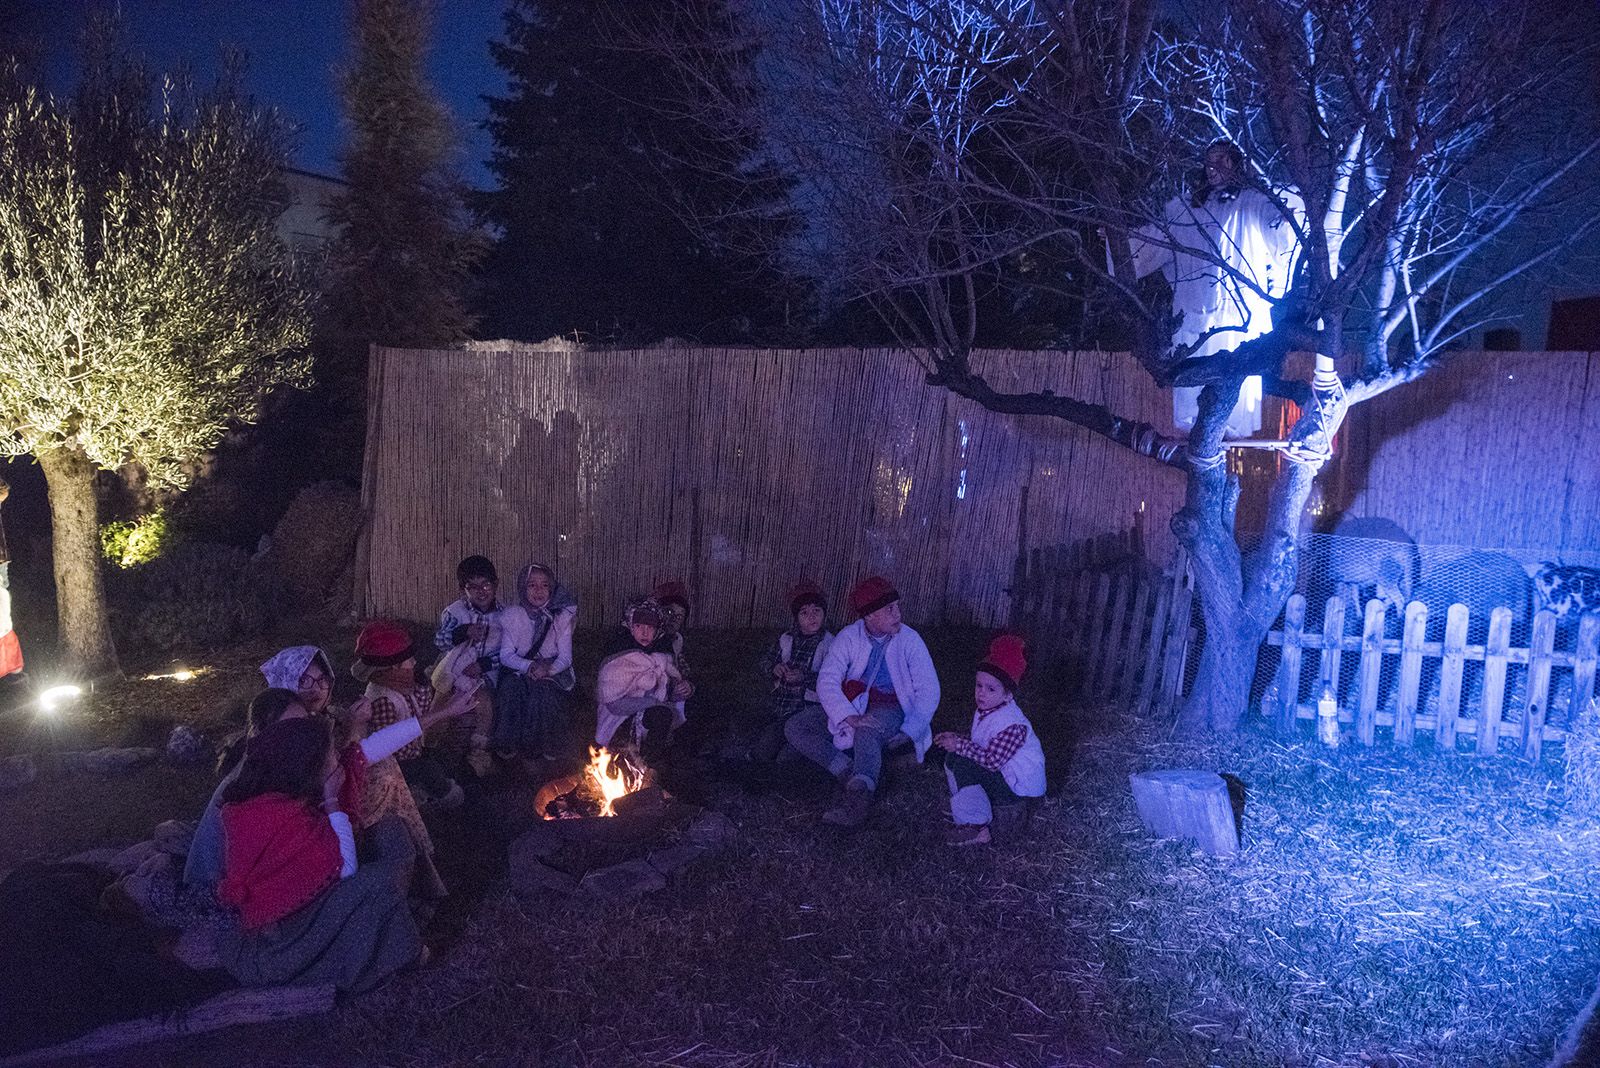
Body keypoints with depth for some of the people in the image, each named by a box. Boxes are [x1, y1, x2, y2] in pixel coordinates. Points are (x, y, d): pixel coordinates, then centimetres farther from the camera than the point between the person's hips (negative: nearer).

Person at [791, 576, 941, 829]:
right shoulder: (848, 637, -5)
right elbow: (827, 682, -14)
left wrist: (907, 734, -18)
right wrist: (848, 717, -32)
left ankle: (858, 798, -45)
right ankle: (850, 772, -25)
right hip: (849, 707, 4)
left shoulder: (909, 639, -7)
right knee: (794, 727, -14)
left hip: (888, 710, -4)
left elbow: (929, 690, -8)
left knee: (866, 732, -38)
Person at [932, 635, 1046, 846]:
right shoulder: (986, 710, 2)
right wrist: (956, 738, -2)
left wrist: (959, 745, -23)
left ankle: (976, 827, -15)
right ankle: (965, 810, 9)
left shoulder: (1011, 725, -28)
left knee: (960, 763, -23)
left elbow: (992, 761, -30)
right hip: (1002, 775, 10)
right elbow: (977, 740, 16)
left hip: (1019, 787, -10)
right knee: (953, 755, 5)